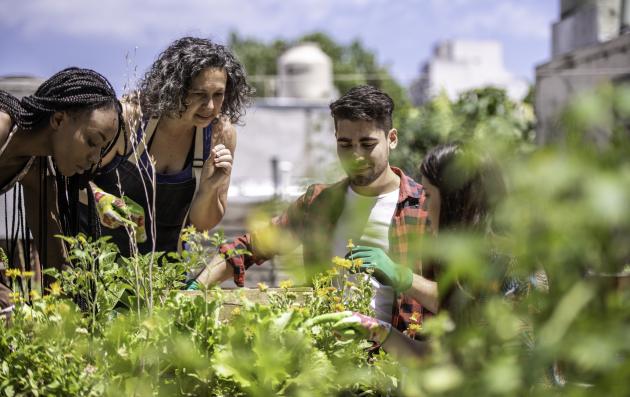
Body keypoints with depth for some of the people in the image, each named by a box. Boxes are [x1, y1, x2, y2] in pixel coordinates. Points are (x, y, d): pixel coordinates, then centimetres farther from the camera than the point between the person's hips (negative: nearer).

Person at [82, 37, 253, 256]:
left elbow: (202, 224, -1)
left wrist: (209, 187, -20)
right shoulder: (129, 119, -17)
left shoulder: (221, 134, -8)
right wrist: (100, 198, -26)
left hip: (162, 259, 2)